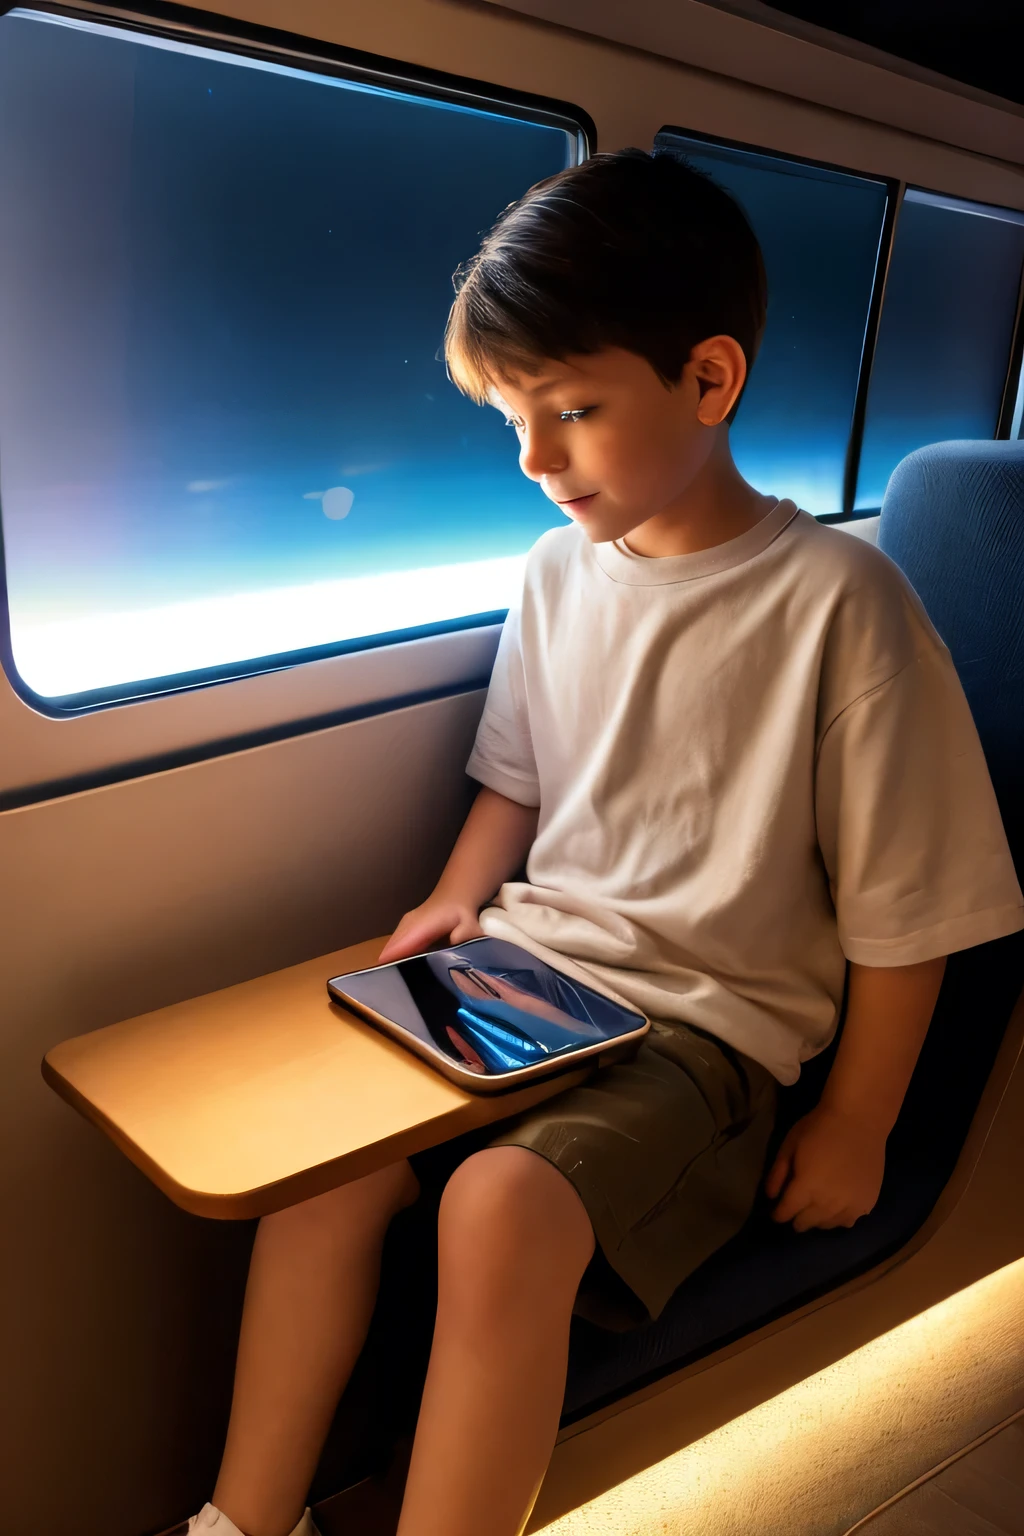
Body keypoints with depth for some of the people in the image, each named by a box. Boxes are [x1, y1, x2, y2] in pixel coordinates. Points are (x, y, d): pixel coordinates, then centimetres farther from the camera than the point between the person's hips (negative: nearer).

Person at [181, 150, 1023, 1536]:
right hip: (526, 971, 6)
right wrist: (458, 902, 1)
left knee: (502, 1208, -29)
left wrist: (854, 1128, -2)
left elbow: (900, 912, -9)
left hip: (709, 1020, -5)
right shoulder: (560, 567, 4)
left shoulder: (838, 601, -15)